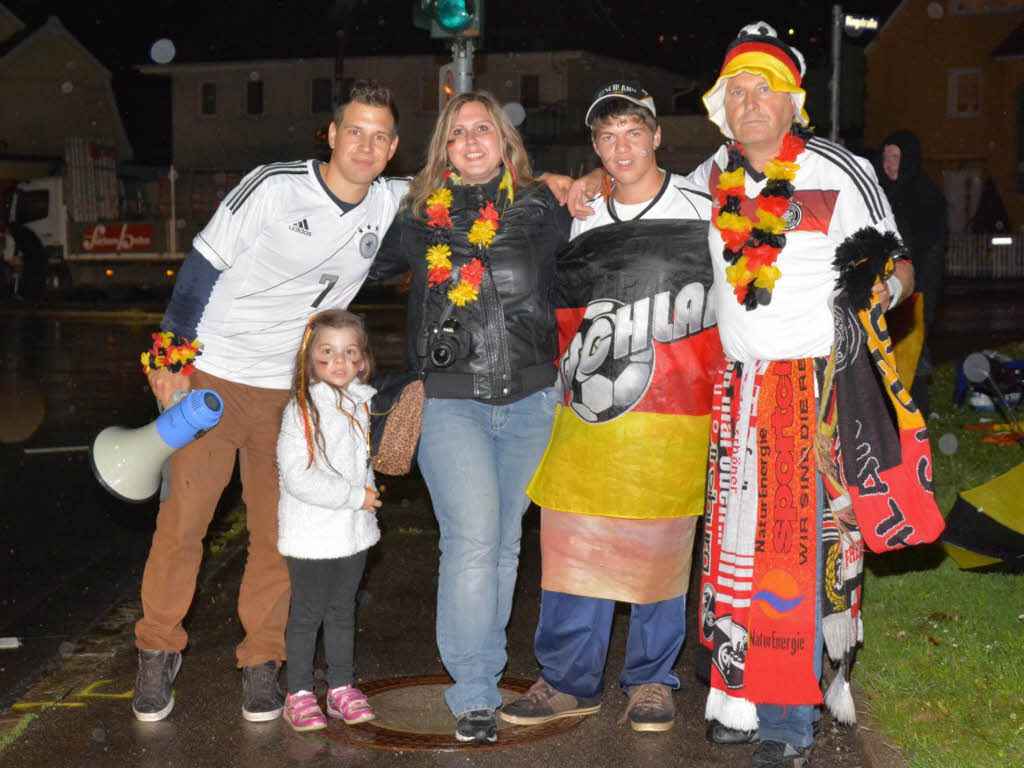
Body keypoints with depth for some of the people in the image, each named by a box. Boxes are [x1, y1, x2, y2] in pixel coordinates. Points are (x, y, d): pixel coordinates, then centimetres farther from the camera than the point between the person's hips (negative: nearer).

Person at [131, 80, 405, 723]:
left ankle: (262, 660, 18)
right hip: (211, 374, -3)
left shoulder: (393, 204, 1)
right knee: (183, 517, -2)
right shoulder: (274, 188, -11)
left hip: (290, 389, 3)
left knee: (278, 530, 3)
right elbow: (203, 267, -6)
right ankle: (159, 651, 16)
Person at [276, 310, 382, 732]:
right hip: (312, 534, -5)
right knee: (307, 614, 5)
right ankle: (299, 693, 17)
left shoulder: (368, 401, 5)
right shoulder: (302, 410, -15)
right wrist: (355, 496, -19)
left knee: (343, 611, 16)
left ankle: (342, 686, 28)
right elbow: (298, 478, -22)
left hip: (354, 530, 6)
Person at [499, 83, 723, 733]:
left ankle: (652, 680, 20)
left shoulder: (705, 215, 0)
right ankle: (570, 679, 16)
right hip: (589, 411, 4)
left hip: (673, 416, -3)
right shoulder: (581, 224, 12)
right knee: (572, 540, 3)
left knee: (661, 549, 3)